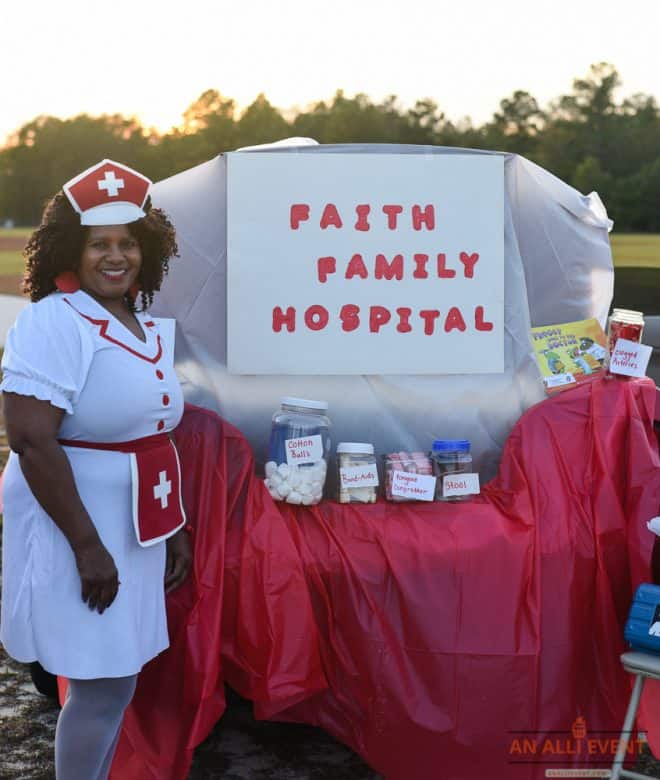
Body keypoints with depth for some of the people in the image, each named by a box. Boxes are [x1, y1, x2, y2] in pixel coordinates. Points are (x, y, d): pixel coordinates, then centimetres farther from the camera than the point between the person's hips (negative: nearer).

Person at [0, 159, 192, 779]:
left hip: (135, 530, 8)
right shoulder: (53, 321, -15)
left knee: (114, 677, 16)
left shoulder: (146, 325, 10)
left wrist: (175, 528, 17)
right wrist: (88, 546, -23)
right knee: (103, 685, -1)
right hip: (78, 529, -8)